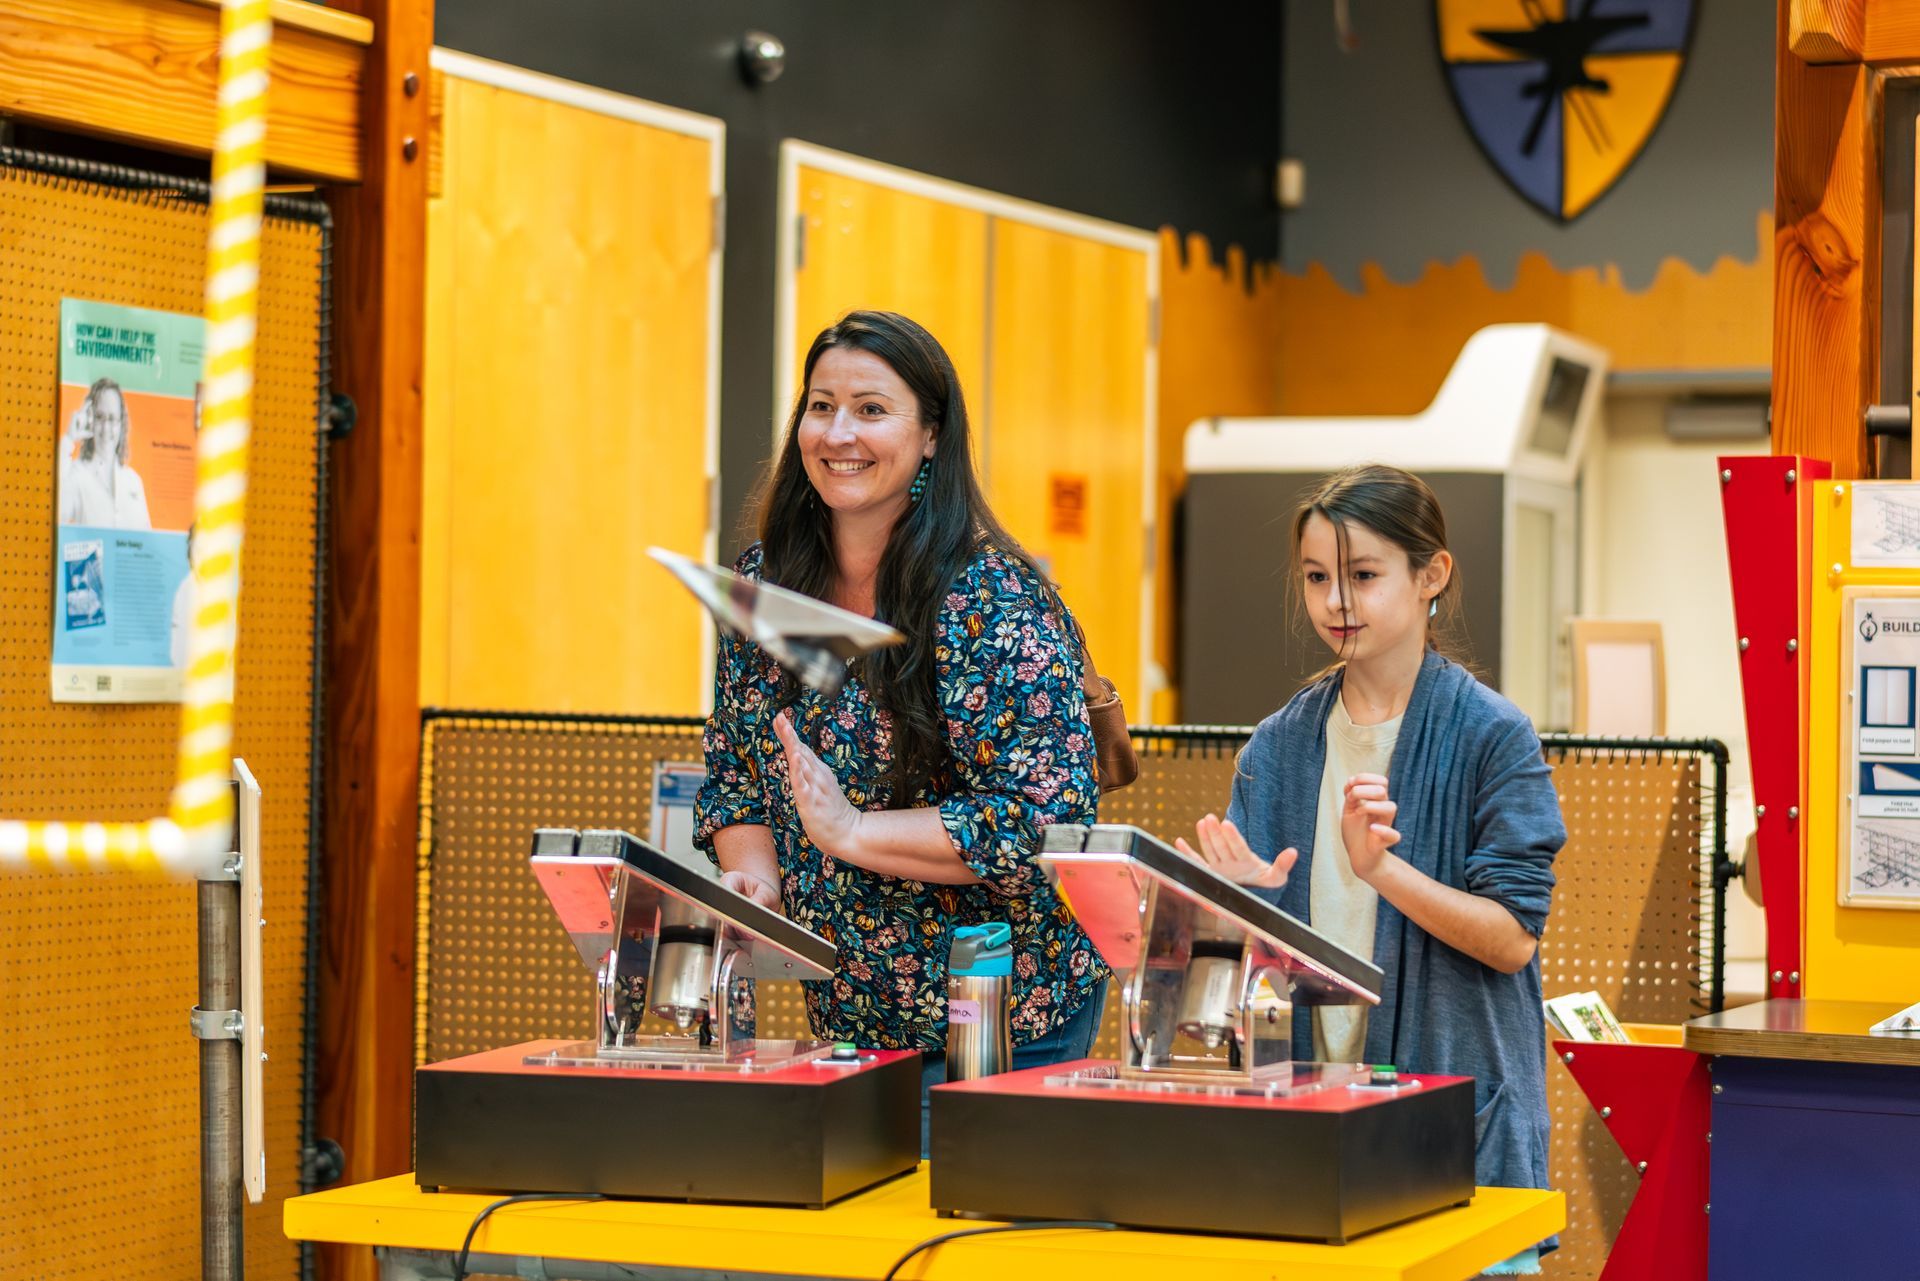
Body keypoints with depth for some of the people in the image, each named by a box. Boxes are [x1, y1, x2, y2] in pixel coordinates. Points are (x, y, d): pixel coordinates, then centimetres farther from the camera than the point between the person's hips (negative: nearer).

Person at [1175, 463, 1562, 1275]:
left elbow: (1513, 939, -11)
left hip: (1457, 1101, -3)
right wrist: (1245, 897, -14)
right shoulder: (1279, 745, 7)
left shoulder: (1492, 736, -5)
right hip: (1307, 1102, 3)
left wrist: (1383, 870, -24)